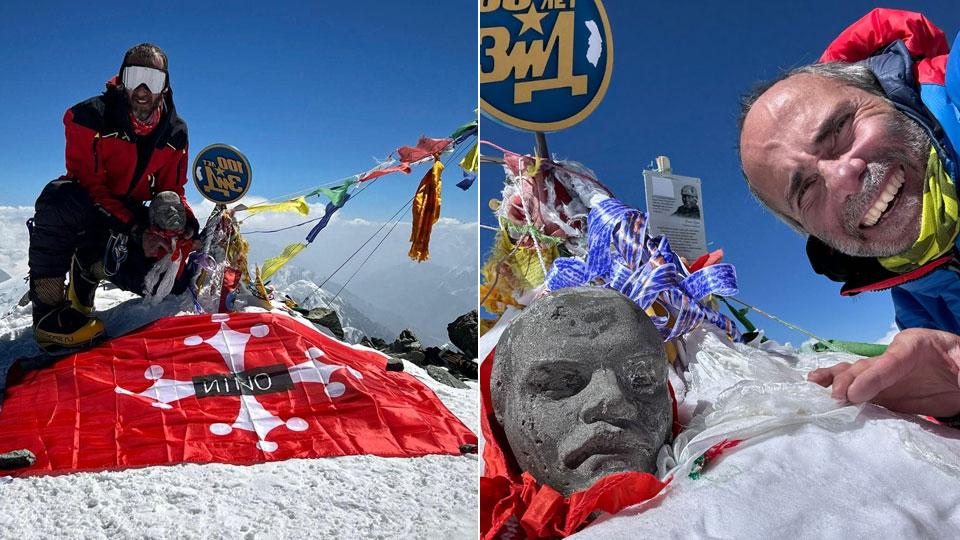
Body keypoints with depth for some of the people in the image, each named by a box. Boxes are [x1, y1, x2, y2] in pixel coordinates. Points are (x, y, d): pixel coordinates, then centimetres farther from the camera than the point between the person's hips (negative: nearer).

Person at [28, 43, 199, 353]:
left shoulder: (175, 133, -5)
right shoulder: (90, 117, -18)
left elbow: (171, 191, 3)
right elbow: (89, 185, -22)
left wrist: (183, 220, -21)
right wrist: (136, 230, -32)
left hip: (131, 215, 4)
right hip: (84, 207, -4)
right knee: (58, 199, -40)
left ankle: (87, 269, 14)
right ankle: (47, 307, -32)